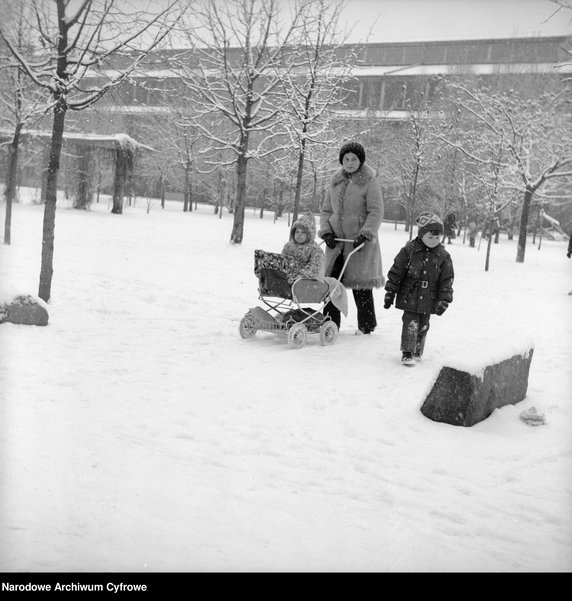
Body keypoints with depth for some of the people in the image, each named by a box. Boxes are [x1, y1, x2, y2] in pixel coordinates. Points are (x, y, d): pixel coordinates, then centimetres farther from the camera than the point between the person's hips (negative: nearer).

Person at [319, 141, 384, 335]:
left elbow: (376, 212, -9)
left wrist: (365, 234, -19)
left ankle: (366, 326, 12)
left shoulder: (369, 181, -3)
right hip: (337, 241, 5)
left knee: (361, 283, -1)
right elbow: (326, 210, 16)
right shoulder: (335, 182, 13)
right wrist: (326, 231, 0)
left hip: (361, 242, -5)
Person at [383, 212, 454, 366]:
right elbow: (396, 272, -3)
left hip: (428, 300, 3)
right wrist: (390, 292, -3)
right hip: (409, 297, -3)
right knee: (411, 323, -8)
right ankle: (407, 353, 0)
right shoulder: (409, 250, -6)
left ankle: (417, 351, 30)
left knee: (423, 326, 12)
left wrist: (444, 300, -3)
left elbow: (447, 280, 3)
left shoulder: (444, 256, 0)